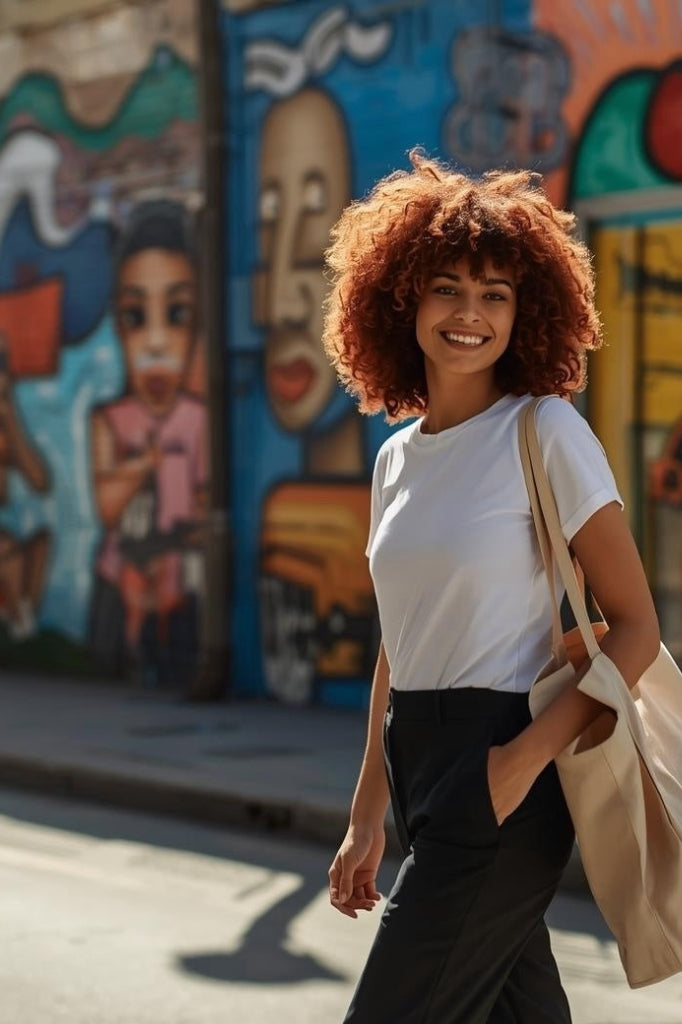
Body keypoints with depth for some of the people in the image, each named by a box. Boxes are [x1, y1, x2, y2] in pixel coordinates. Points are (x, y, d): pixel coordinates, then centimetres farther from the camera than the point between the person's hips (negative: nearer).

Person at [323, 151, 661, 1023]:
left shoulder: (547, 434, -8)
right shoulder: (397, 459, 11)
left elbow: (635, 628, -9)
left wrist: (528, 756, -19)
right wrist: (366, 819, 16)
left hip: (499, 765, -6)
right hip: (419, 765, 7)